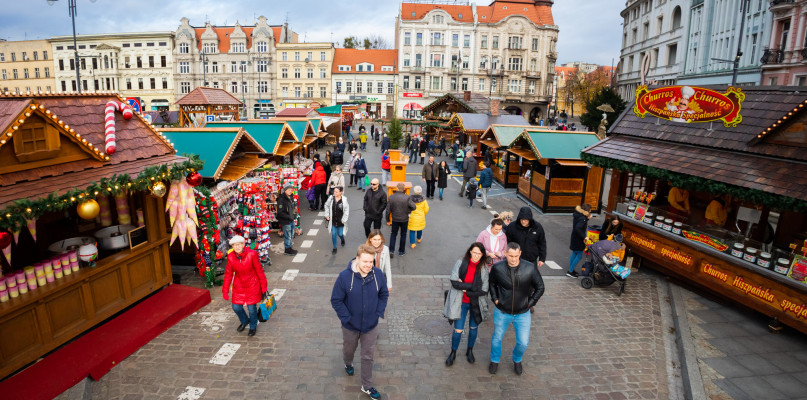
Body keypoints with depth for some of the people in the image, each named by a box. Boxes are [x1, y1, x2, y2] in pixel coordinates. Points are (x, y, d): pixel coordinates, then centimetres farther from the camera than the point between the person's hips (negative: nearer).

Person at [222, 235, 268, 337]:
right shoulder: (230, 257, -10)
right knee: (236, 307, 10)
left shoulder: (252, 254, -19)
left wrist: (263, 287, -7)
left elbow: (259, 271, -11)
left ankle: (253, 327, 33)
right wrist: (225, 290, 4)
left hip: (252, 285, -3)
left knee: (252, 308, 3)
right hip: (238, 286, 3)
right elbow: (228, 274, 2)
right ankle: (244, 321, 44)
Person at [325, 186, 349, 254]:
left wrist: (343, 219, -9)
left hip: (340, 221, -2)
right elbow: (326, 206, 8)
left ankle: (342, 240, 46)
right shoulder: (331, 198, -9)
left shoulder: (344, 199, -16)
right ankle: (334, 248, 21)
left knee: (340, 234, 9)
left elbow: (347, 210, -9)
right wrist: (327, 215, 4)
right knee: (333, 234, 4)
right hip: (333, 221, 2)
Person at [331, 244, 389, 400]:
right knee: (349, 350, 27)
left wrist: (379, 312, -7)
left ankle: (367, 387, 36)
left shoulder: (377, 274, -16)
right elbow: (336, 300, -15)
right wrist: (346, 317, -18)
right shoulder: (345, 276, -24)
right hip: (351, 326, -1)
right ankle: (348, 364, 62)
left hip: (371, 326, 1)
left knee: (368, 356, 15)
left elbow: (384, 294, 0)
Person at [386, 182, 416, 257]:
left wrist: (388, 220, 5)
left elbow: (388, 210, -6)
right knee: (403, 235, 16)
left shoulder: (391, 197, -11)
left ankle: (391, 250, 11)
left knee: (393, 234, 19)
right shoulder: (407, 197, -18)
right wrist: (408, 211, -1)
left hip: (395, 219, 2)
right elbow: (413, 207, -23)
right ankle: (401, 251, 27)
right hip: (404, 219, -1)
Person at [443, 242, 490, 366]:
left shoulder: (484, 268, -11)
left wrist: (466, 289, -17)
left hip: (476, 303, 1)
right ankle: (453, 353, 28)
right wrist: (474, 286, -21)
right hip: (461, 302, -1)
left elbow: (484, 291, -13)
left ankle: (470, 351, 43)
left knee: (473, 328, 19)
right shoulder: (460, 263, -12)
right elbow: (454, 282, -20)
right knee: (458, 329, 3)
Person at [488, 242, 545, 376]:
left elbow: (540, 287, -2)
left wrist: (530, 303, -3)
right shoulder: (497, 268, -15)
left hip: (523, 314, 0)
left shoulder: (530, 268, -17)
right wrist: (495, 298, -1)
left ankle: (517, 360, 40)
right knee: (497, 339, 15)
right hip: (502, 313, 0)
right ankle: (495, 360, 44)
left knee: (523, 343, 7)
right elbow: (492, 283, 7)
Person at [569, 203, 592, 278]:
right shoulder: (582, 219, -24)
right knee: (579, 255, 1)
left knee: (574, 253, 20)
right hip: (578, 240, -9)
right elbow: (577, 228, -35)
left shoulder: (578, 215, 3)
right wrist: (584, 237, -29)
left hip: (575, 239, 9)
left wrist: (587, 219, 0)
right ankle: (570, 271, 5)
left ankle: (571, 270, 30)